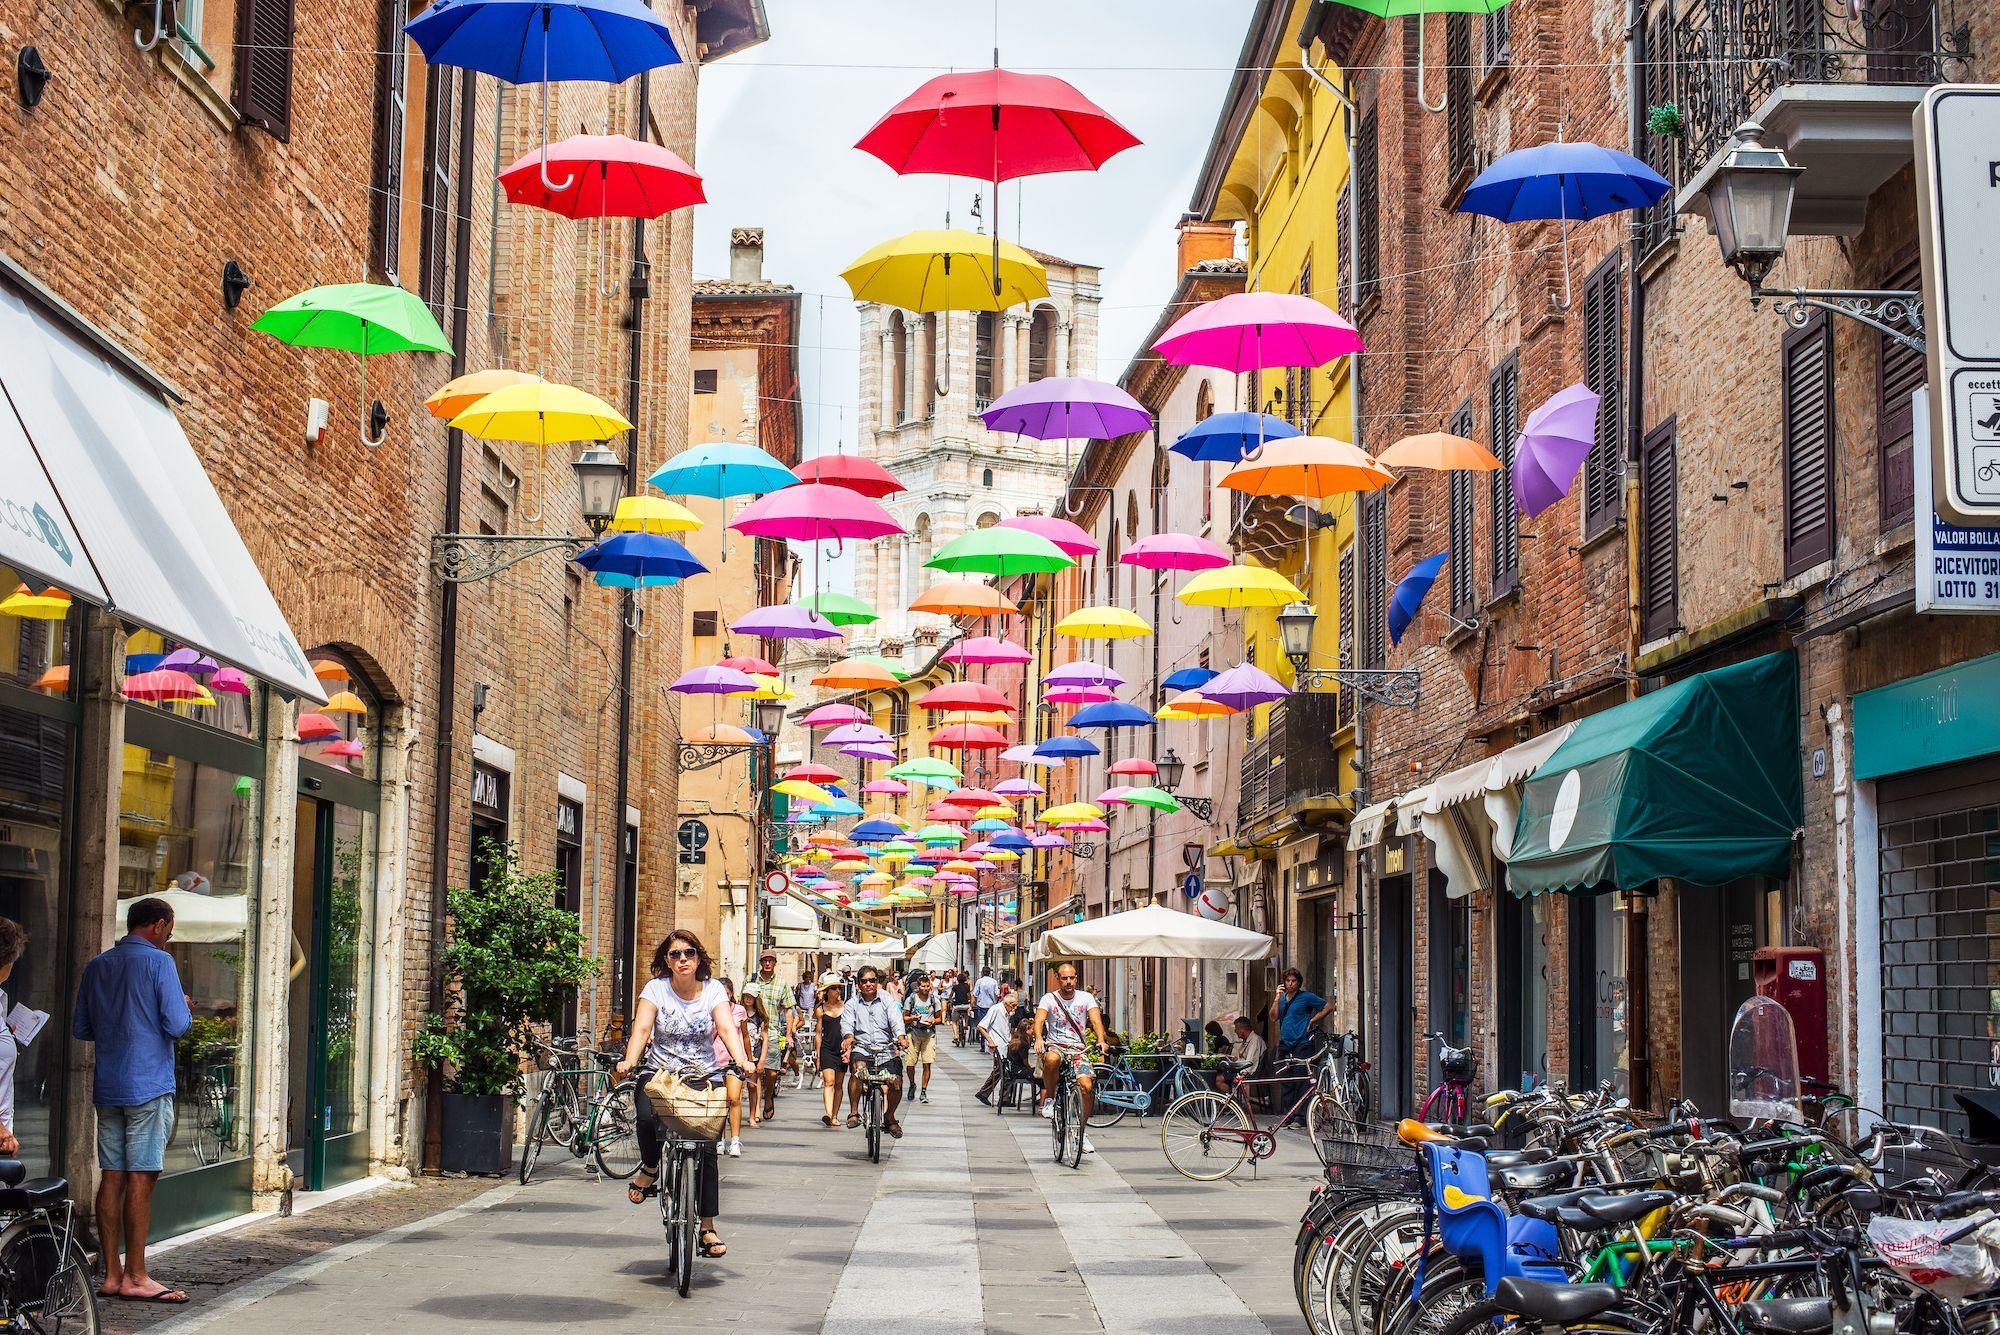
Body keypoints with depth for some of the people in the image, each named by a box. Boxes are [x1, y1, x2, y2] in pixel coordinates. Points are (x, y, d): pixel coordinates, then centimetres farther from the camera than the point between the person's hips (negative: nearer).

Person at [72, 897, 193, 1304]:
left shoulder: (96, 966, 12)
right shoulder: (158, 962, -8)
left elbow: (80, 1028, 16)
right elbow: (176, 1025, -13)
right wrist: (185, 1010, 8)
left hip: (107, 1088, 7)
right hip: (148, 1086, -6)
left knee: (112, 1177, 7)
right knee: (141, 1180, -4)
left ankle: (112, 1274, 9)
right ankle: (135, 1277, -3)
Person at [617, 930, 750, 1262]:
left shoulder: (713, 990, -2)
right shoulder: (656, 988, -3)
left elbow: (727, 1028, -14)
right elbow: (641, 1028, -14)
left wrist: (741, 1060, -33)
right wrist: (630, 1060, -33)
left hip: (703, 1077, 1)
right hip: (660, 1073, -1)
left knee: (707, 1148, -8)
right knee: (647, 1117, -32)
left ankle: (708, 1226, 1)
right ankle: (650, 1168, 0)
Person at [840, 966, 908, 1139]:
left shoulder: (887, 1002, 9)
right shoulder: (852, 1004, 11)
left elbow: (896, 1021, -6)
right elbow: (847, 1023, -5)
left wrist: (901, 1038, -26)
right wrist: (848, 1037, -28)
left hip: (885, 1049, 1)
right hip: (861, 1047, -1)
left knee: (896, 1082, -15)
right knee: (857, 1069, -33)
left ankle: (890, 1118, 10)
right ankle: (853, 1113, -26)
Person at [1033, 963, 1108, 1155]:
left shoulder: (1086, 998, 6)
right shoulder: (1049, 998, 3)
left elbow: (1096, 1020, -6)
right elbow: (1039, 1019, -12)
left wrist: (1101, 1040, -27)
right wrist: (1039, 1039, -34)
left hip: (1079, 1049, 2)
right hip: (1055, 1045, -2)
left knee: (1086, 1086, -20)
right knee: (1051, 1059, -39)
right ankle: (1049, 1099, -13)